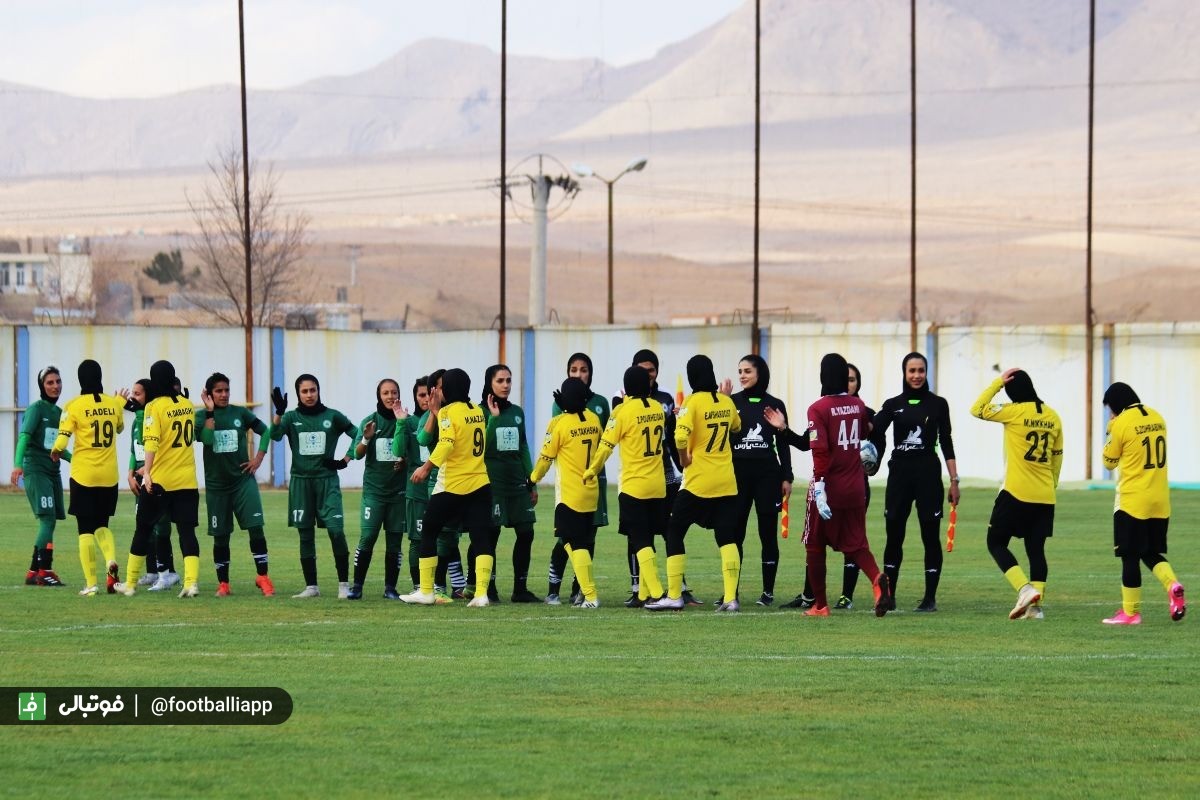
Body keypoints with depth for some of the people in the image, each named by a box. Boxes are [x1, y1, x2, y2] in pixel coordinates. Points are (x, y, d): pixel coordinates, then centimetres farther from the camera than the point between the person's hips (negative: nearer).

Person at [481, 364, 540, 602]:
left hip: (517, 481, 5)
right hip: (492, 481, -5)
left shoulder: (517, 412, 12)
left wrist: (532, 483, 14)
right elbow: (481, 446, -14)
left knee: (526, 533, 2)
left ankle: (520, 589, 9)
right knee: (491, 534, -5)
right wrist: (494, 418, -20)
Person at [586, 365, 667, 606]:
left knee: (641, 542, -5)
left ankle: (656, 593, -16)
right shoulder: (657, 408, 6)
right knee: (646, 541, 12)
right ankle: (644, 594, 12)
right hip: (657, 486, 5)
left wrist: (591, 471, 6)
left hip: (634, 485, -5)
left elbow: (606, 445, -7)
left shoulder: (623, 411, -10)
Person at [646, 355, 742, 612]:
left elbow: (681, 436, -26)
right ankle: (730, 598, -3)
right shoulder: (726, 402, 5)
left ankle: (674, 596, 5)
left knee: (674, 533, 7)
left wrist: (684, 458, -9)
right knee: (727, 539, 6)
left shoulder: (694, 401, -11)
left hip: (698, 481, -5)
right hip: (726, 482, 5)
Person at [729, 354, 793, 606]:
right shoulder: (731, 403, 5)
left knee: (768, 533, 2)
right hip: (737, 472, 0)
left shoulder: (775, 405, 6)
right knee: (734, 533, 0)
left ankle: (768, 591, 7)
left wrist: (787, 477, 4)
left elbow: (783, 444, 8)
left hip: (767, 474, 0)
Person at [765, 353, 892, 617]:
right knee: (856, 545, 8)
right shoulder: (858, 406, 4)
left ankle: (820, 605, 15)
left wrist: (819, 488, -23)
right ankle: (878, 579, -22)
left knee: (815, 546, 12)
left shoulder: (818, 409, -13)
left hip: (828, 486, -5)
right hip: (855, 489, 5)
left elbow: (820, 450, -21)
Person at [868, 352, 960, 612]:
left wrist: (954, 480, 0)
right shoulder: (893, 405, 6)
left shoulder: (937, 404, 3)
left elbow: (946, 444, 3)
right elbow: (875, 433, -8)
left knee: (930, 536, 0)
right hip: (899, 473, 2)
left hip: (928, 473, -2)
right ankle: (888, 594, 14)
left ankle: (930, 597, 5)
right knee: (894, 536, 5)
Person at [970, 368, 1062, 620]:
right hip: (1045, 497, 6)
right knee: (1036, 549, 9)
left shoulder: (1014, 412, -11)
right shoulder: (1052, 417, 8)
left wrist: (997, 383, 2)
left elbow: (977, 410, -2)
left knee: (996, 543, 4)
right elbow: (1057, 456, 14)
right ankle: (1035, 605, 4)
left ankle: (1025, 590, -14)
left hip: (1016, 494, -6)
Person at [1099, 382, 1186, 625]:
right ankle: (1172, 585, -10)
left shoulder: (1121, 423, -11)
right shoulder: (1157, 418, 9)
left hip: (1132, 502, -6)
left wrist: (1110, 432, 11)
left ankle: (1131, 612, 4)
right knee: (1151, 552, 16)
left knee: (1130, 556, 1)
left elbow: (1109, 461, -1)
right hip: (1160, 501, 6)